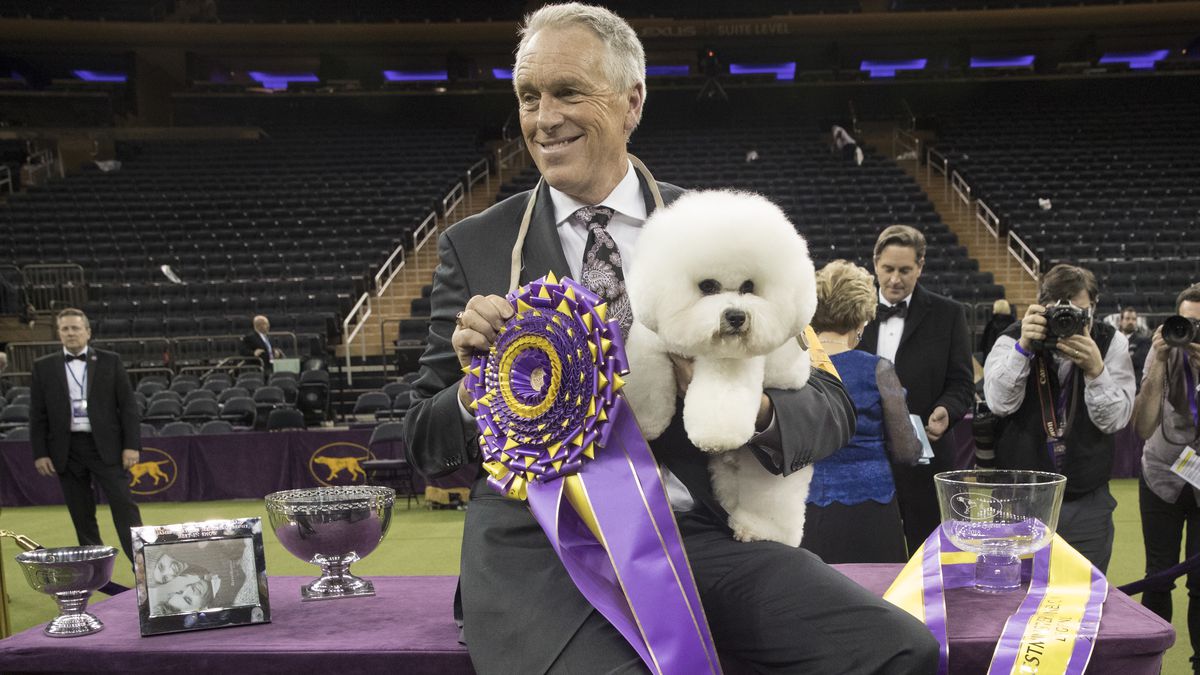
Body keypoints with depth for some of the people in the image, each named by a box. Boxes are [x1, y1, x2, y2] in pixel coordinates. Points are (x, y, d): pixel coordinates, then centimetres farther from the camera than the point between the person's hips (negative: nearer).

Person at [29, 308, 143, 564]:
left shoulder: (110, 362, 4)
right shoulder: (44, 367, 7)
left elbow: (128, 405, 2)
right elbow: (37, 415, 8)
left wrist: (132, 445, -6)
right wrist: (40, 454, 1)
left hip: (105, 447, -2)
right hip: (67, 450, 2)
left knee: (124, 506, -5)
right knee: (81, 515, 7)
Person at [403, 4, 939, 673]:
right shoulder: (474, 247, 8)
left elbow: (831, 406, 7)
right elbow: (429, 450, 10)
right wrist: (474, 385, -12)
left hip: (698, 533, 2)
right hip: (536, 542, -1)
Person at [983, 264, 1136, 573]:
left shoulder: (1111, 343, -1)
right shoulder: (1012, 340, -4)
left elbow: (1114, 419, -8)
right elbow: (999, 403, -19)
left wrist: (1095, 370, -24)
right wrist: (1023, 347, -30)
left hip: (1087, 504, 1)